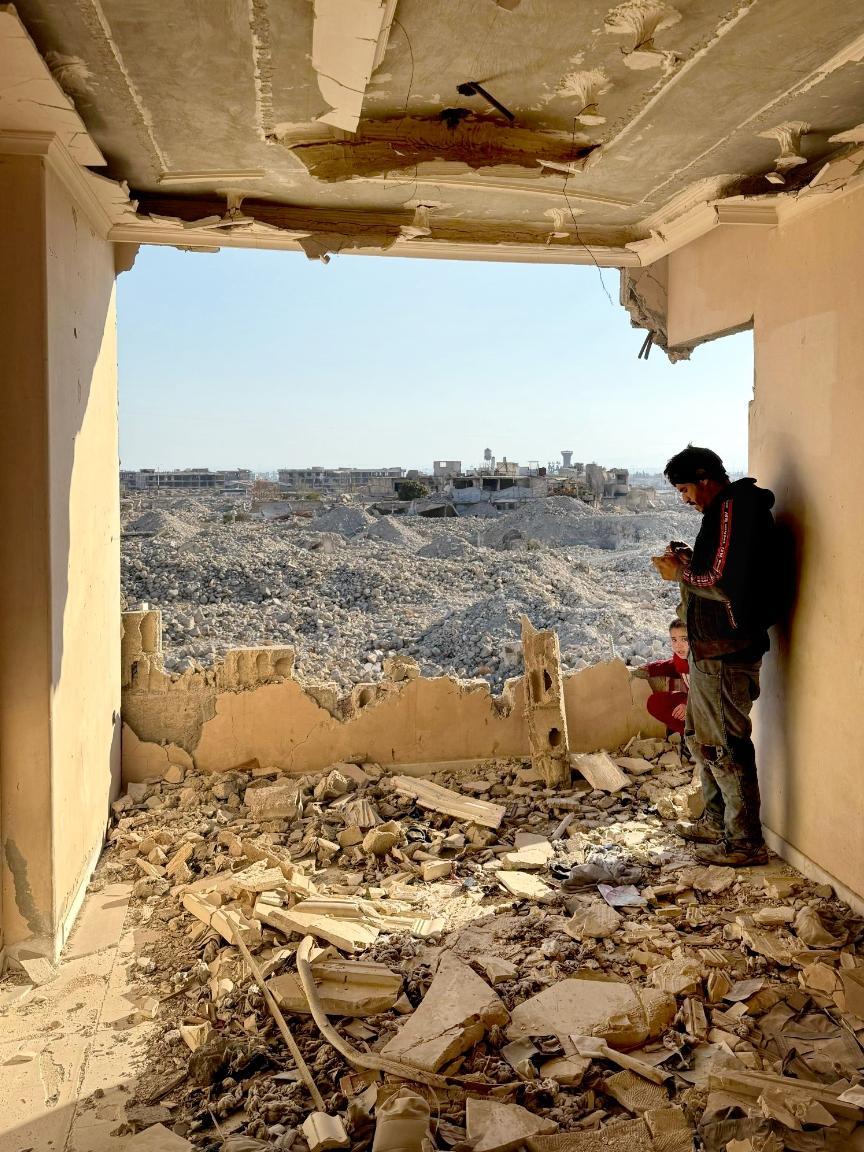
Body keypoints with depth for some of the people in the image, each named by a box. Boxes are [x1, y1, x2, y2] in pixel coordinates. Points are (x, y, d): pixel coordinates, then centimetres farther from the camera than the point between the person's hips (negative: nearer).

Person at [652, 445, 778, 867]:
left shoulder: (733, 509, -17)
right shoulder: (729, 508, 15)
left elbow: (726, 583, -24)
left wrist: (680, 573, -11)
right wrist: (691, 562, 8)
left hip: (725, 650, -11)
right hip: (711, 647, 11)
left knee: (724, 745, -3)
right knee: (700, 735, 20)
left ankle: (745, 842, 8)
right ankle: (716, 821, 33)